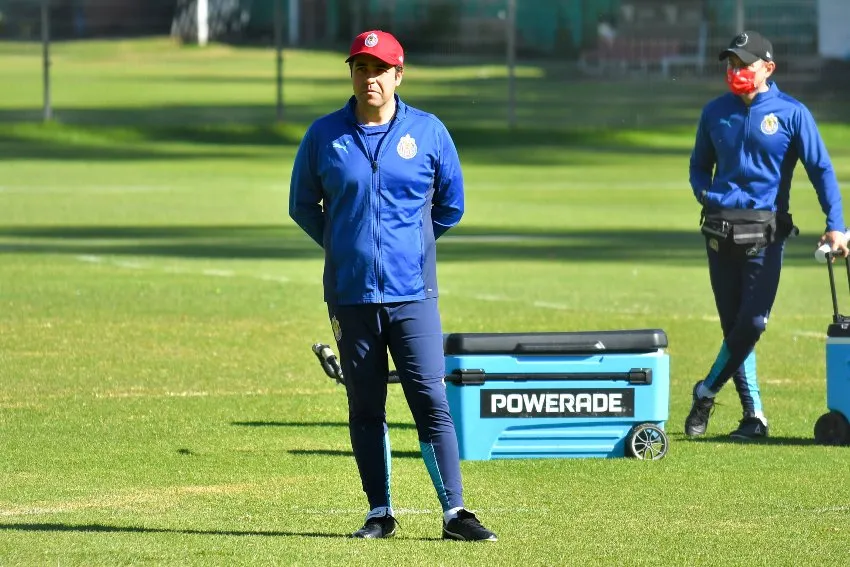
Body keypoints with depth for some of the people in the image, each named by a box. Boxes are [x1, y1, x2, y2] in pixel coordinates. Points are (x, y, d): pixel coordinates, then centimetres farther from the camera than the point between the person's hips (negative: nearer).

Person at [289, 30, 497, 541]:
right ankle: (380, 513, 13)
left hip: (413, 293, -1)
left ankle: (454, 513, -4)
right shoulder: (324, 136, 3)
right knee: (365, 408, 6)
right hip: (350, 296, 1)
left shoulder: (429, 132, 2)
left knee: (432, 402, -6)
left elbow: (451, 205, 14)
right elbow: (303, 206, 15)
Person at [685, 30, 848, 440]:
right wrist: (706, 194, -1)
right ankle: (753, 414, 9)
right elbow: (699, 164, 20)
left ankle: (707, 392, 9)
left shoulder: (792, 113, -2)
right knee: (734, 325, 4)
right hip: (720, 230, 3)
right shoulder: (715, 112, 9)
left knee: (752, 323, -11)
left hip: (765, 232, -3)